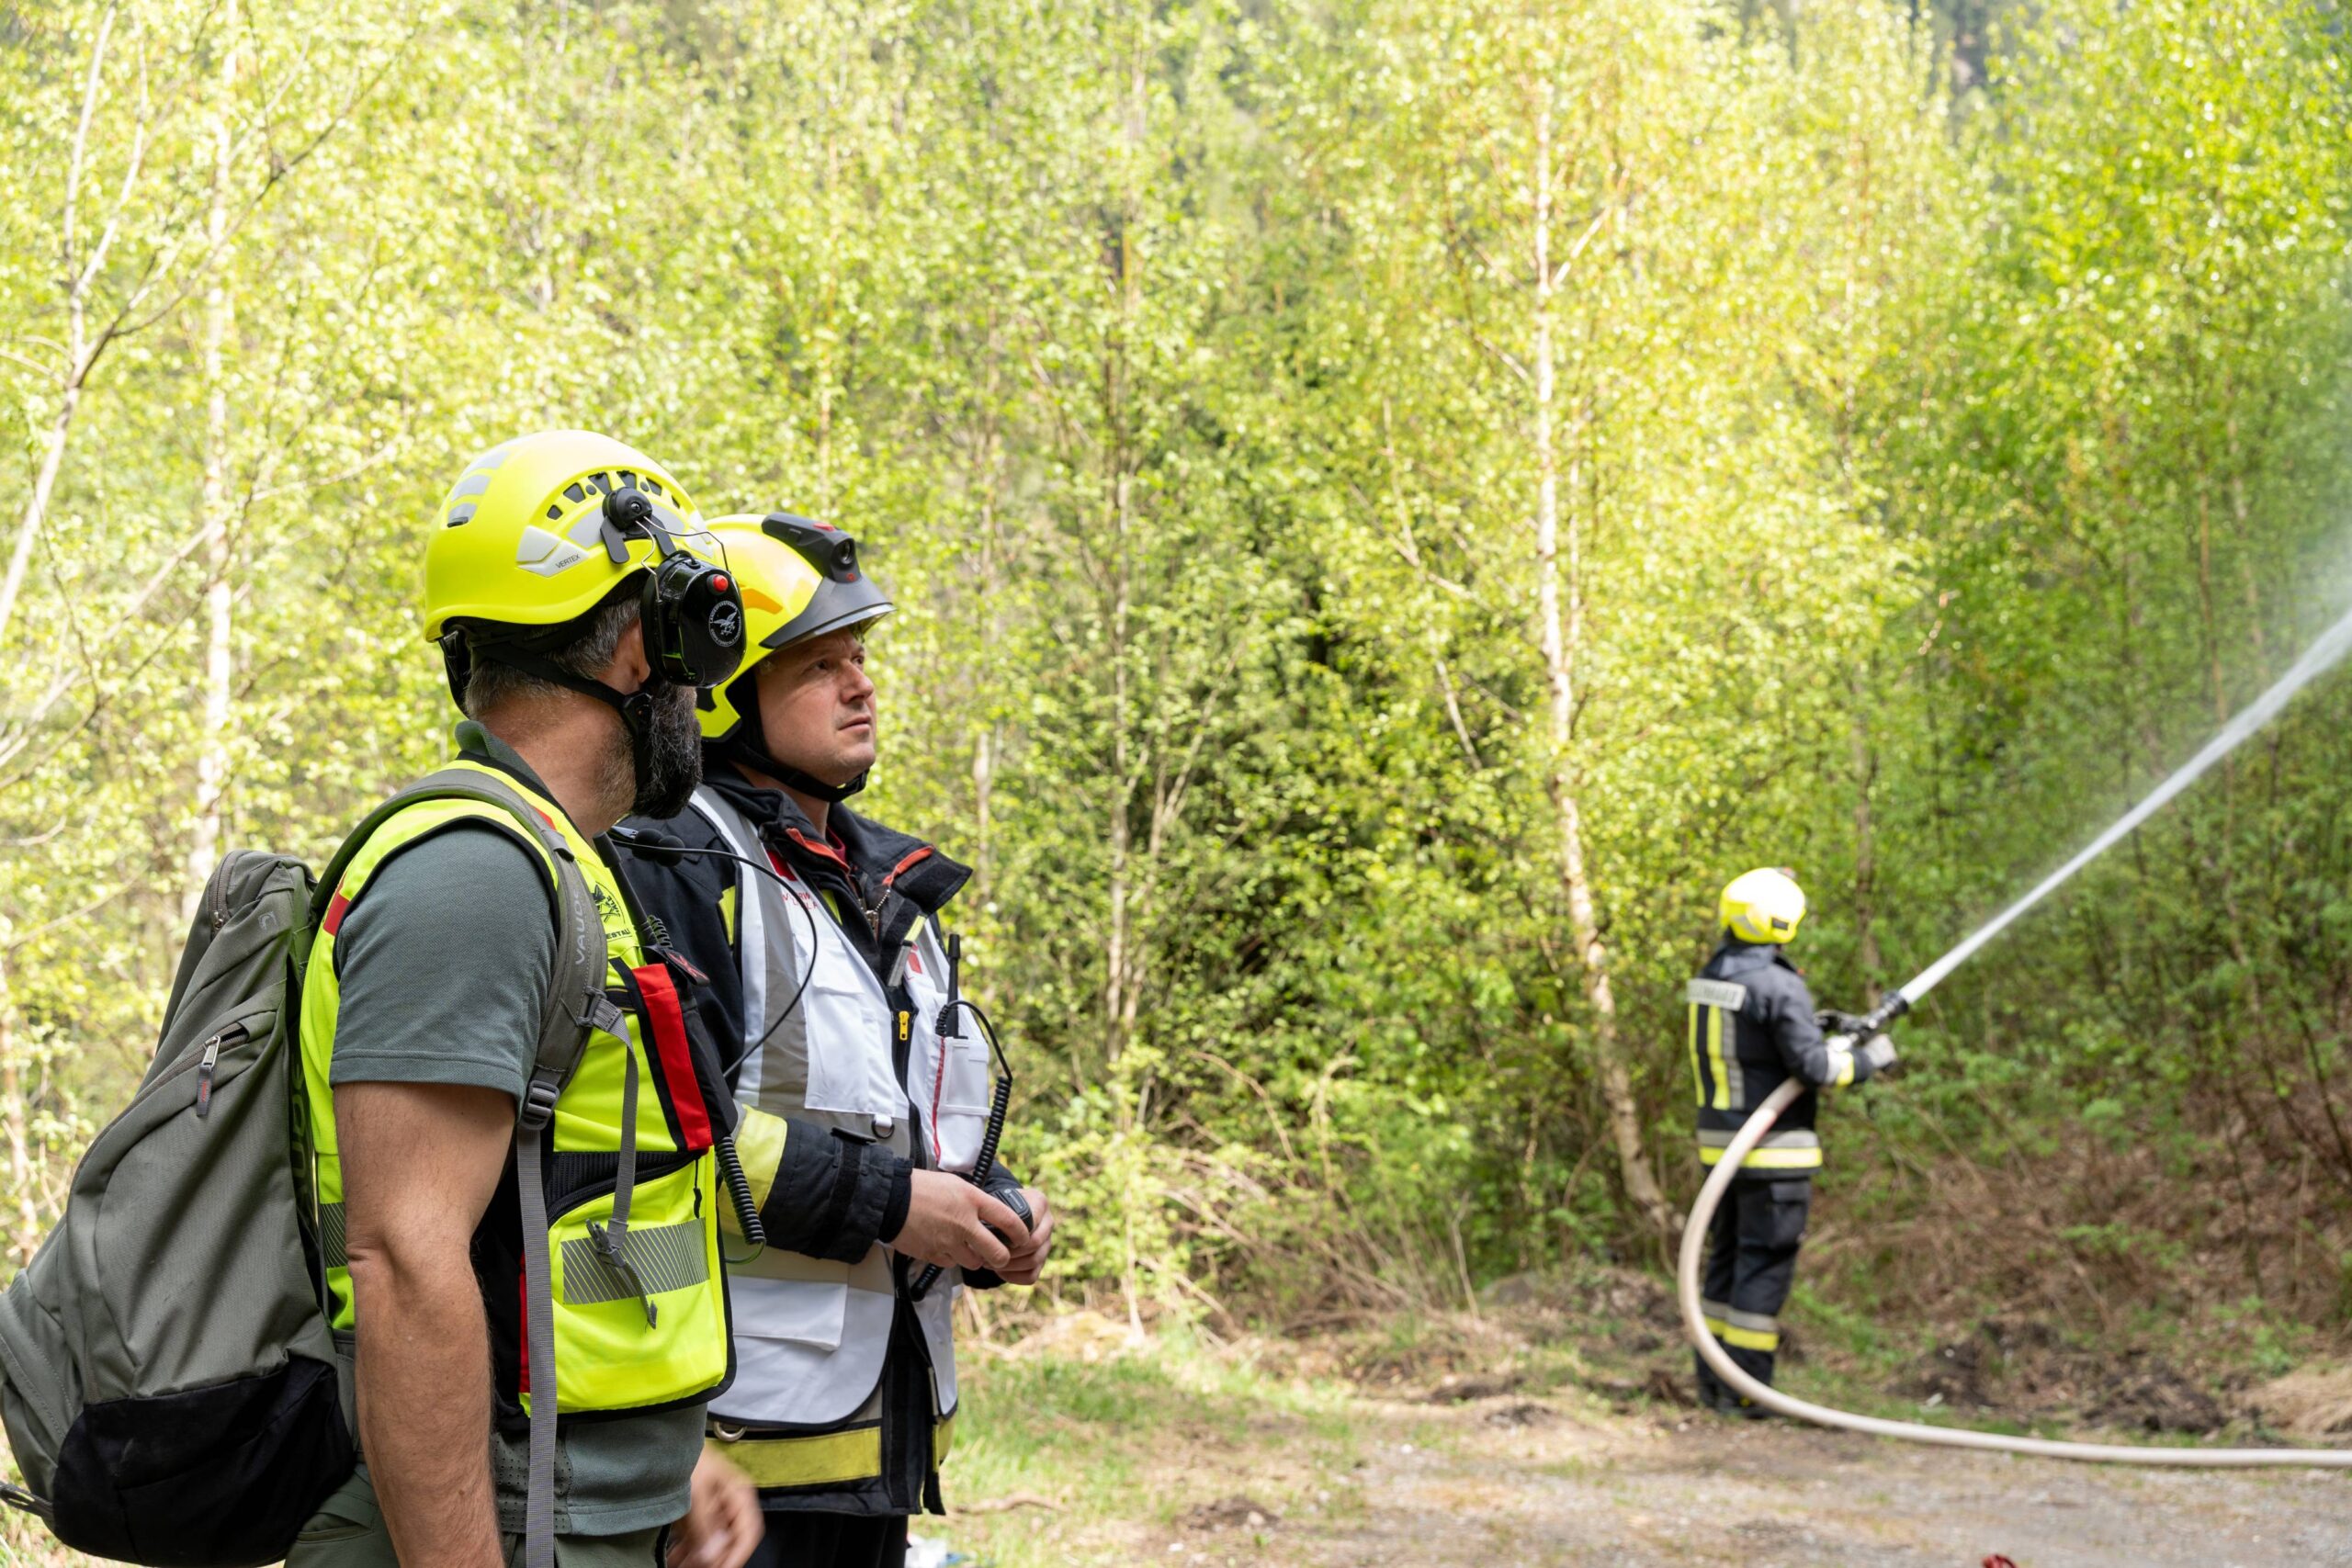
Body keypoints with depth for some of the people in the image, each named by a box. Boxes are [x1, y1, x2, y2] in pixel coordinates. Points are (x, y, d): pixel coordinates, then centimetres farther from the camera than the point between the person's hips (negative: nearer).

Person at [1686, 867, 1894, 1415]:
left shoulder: (1710, 978, 8)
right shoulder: (1780, 986, -18)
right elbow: (1815, 1068, -18)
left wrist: (1810, 1031, 19)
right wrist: (1870, 1057, -2)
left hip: (1719, 1142, 8)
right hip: (1773, 1149, -8)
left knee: (1728, 1258, 15)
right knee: (1766, 1265, -2)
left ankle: (1714, 1380, 18)